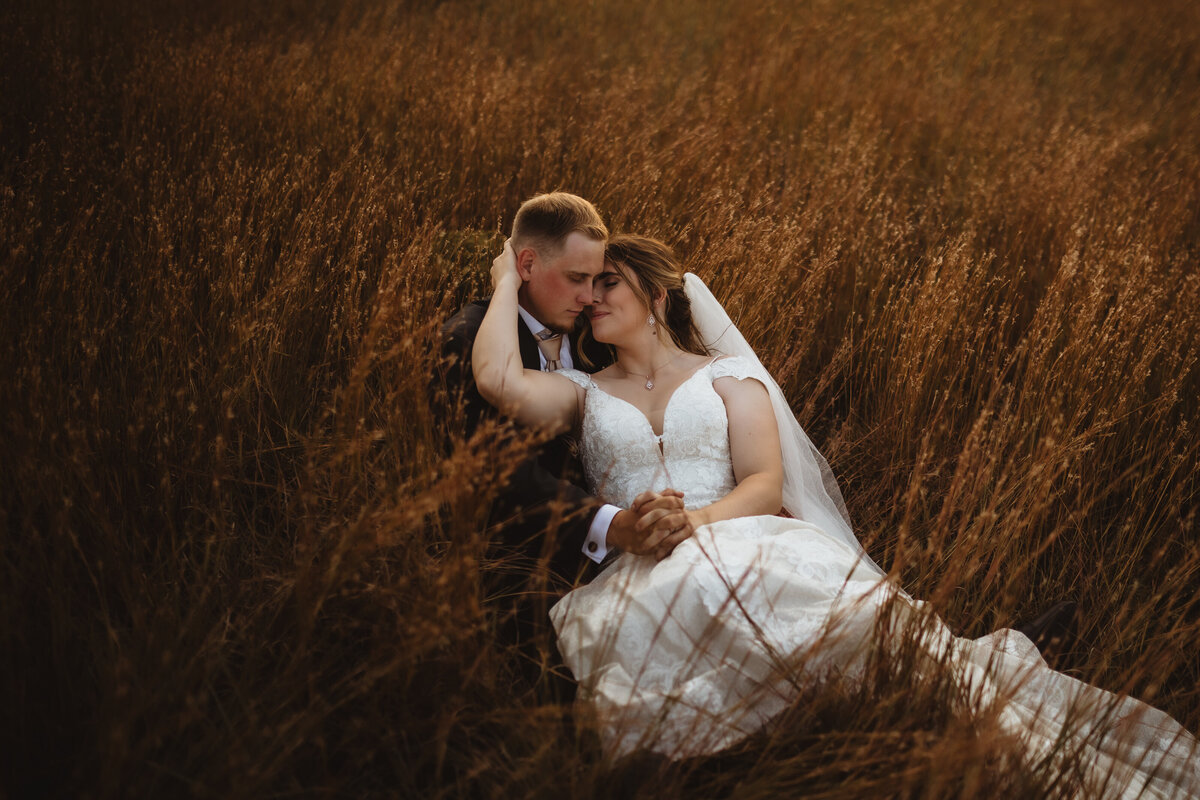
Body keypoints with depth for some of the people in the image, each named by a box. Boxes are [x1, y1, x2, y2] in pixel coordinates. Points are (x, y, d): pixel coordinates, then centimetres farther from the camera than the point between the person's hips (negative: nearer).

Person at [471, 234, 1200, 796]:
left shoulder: (727, 375, 19)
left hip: (746, 544, 0)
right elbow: (498, 379, 1)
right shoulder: (586, 394, 22)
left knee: (867, 619, -30)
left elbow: (767, 483, 5)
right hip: (641, 574, 0)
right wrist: (508, 284, 16)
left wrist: (699, 519, -15)